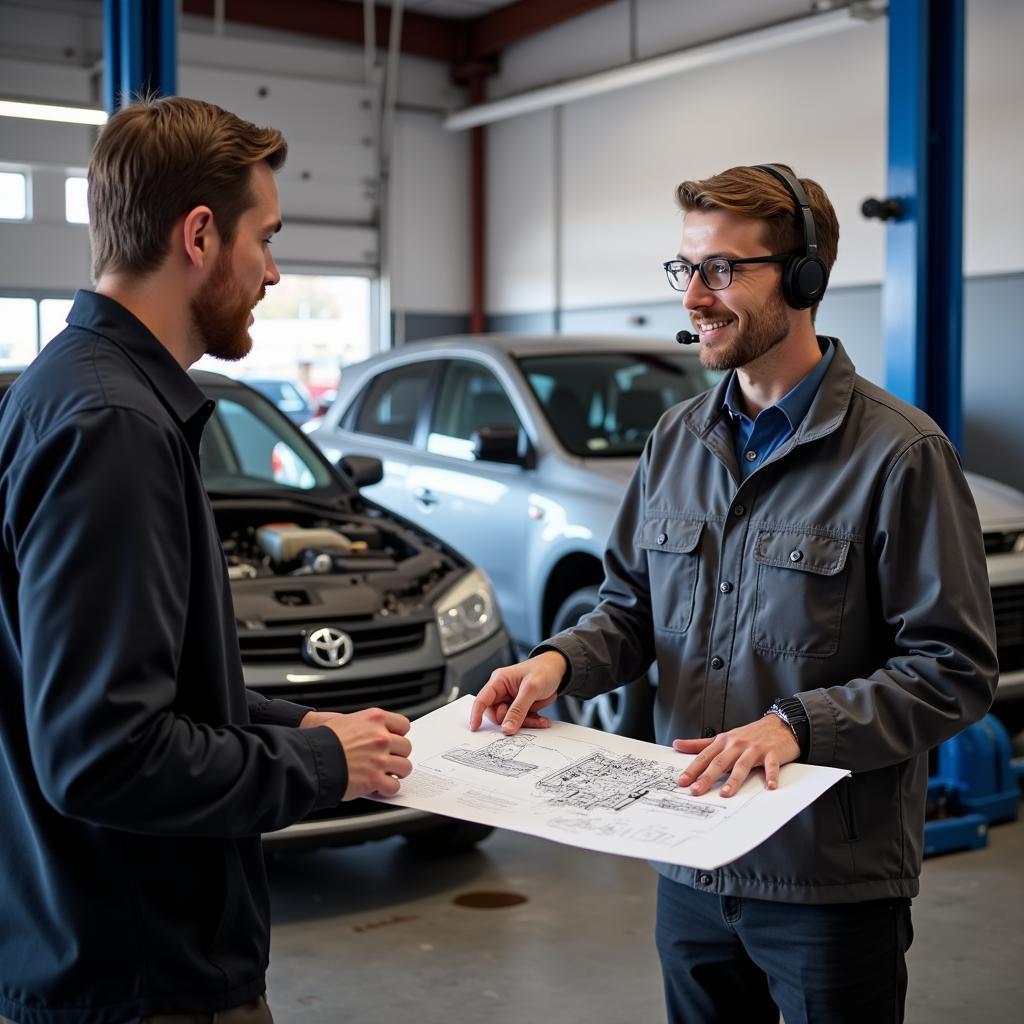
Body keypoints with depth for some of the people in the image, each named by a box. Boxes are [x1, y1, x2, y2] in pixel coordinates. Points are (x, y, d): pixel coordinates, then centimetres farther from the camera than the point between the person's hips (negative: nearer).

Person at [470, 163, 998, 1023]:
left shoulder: (899, 453, -13)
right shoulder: (677, 438, 7)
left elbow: (955, 670, -15)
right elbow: (632, 606, 14)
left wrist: (798, 724, -26)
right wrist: (562, 660, -7)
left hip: (833, 879, -5)